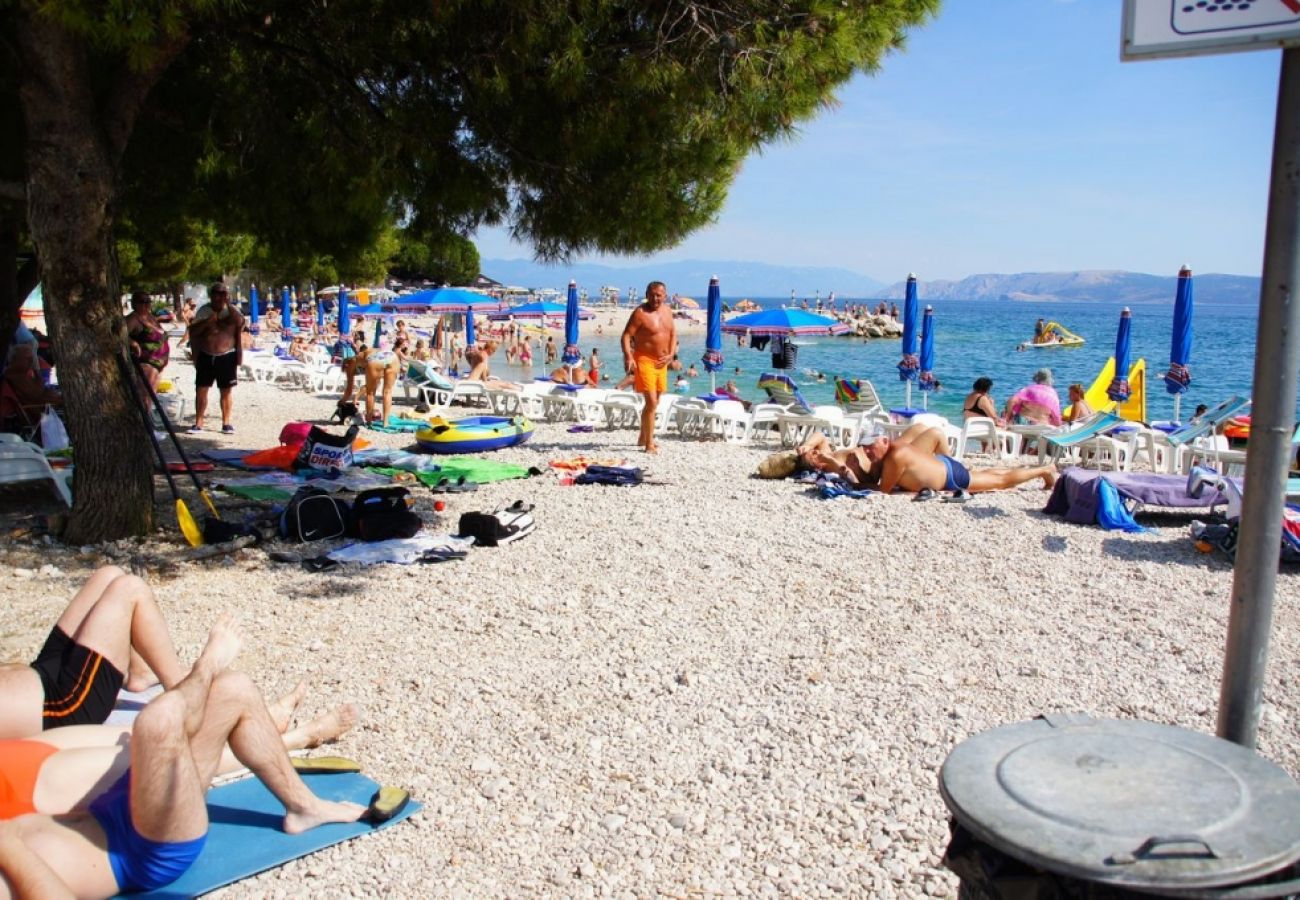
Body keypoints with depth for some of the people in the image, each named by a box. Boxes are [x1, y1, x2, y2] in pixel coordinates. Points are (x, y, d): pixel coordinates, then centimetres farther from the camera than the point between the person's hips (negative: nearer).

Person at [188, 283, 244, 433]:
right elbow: (193, 331, -1)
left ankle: (226, 423, 14)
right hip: (205, 356, 1)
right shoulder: (203, 311, 3)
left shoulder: (231, 311, 0)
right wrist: (207, 322, -15)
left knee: (227, 391, 5)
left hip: (227, 356, -1)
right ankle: (198, 423, 11)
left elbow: (240, 324, -21)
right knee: (201, 390, 3)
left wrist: (228, 306, -23)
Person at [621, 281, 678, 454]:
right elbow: (626, 336, -18)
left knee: (654, 403, 18)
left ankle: (643, 438, 35)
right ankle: (649, 445, -8)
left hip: (661, 362, 8)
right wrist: (628, 357, -32)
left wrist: (671, 354, 4)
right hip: (645, 360, -8)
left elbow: (673, 333, 18)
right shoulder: (640, 313, -14)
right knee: (651, 402, -14)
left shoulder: (667, 310, 8)